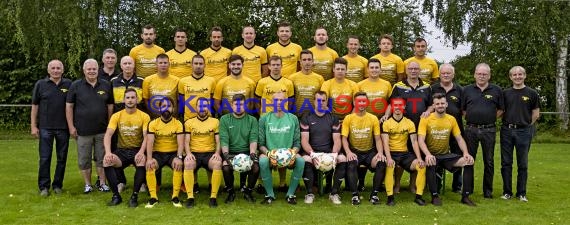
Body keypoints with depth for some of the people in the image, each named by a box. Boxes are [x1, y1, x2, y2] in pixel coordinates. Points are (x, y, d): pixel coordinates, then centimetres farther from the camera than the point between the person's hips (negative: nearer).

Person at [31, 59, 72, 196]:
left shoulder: (69, 84, 3)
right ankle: (44, 186, 11)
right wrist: (33, 126, 0)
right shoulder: (40, 84, 2)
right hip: (45, 127, -1)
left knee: (62, 158, 7)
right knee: (44, 158, 2)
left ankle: (57, 185, 19)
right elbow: (35, 106, 4)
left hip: (63, 128, 1)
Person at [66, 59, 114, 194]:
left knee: (102, 158, 8)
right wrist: (71, 126, -5)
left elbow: (110, 106, 9)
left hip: (102, 130, 1)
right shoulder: (76, 86, 1)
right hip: (83, 131, -1)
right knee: (84, 159, 6)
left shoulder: (106, 85, 6)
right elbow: (69, 106, 1)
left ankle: (102, 183, 19)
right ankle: (87, 184, 19)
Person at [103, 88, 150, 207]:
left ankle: (135, 196, -20)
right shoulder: (116, 116, 4)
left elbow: (146, 137, -11)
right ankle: (116, 195, -14)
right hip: (121, 150, 2)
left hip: (137, 150, -2)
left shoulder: (144, 116, -1)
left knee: (142, 161, -35)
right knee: (107, 161, -27)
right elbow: (108, 135, -7)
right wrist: (108, 152, -25)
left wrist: (141, 152, -29)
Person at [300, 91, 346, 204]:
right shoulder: (306, 119, 6)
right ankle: (310, 193, -15)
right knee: (306, 159, -34)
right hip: (312, 151, -1)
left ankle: (334, 193, -12)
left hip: (329, 151, 2)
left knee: (342, 159, -28)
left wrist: (334, 154, -17)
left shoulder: (333, 119, 11)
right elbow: (304, 140, -4)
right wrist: (312, 153, -22)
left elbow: (337, 140, 4)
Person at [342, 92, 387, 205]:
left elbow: (378, 139, 3)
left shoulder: (373, 119, 4)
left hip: (369, 152, 2)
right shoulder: (348, 118, 1)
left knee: (381, 163, -26)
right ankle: (355, 194, -18)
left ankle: (374, 194, -11)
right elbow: (344, 138, -4)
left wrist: (380, 152, -16)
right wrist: (348, 152, -21)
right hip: (354, 152, -1)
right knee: (351, 164, -33)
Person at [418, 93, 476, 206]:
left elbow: (459, 139, 8)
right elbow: (421, 140, -16)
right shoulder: (426, 119, -7)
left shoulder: (451, 119, 6)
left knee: (468, 161, -16)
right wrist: (428, 154, -33)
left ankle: (465, 196, -7)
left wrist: (466, 153, -10)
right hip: (431, 155, -4)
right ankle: (435, 196, -22)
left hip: (446, 155, 4)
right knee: (430, 164, -37)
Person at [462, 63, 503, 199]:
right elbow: (462, 109, 10)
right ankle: (467, 190, 16)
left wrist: (491, 119, 2)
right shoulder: (467, 90, 6)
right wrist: (470, 118, 1)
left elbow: (500, 109, 11)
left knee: (489, 162, 6)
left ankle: (488, 190, 17)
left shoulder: (496, 90, 5)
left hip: (489, 130, 0)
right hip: (471, 130, 0)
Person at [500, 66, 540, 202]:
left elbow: (536, 114, 5)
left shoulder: (532, 93, 2)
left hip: (523, 131, -2)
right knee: (506, 163, 4)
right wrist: (508, 123, 2)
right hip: (506, 131, 2)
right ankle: (507, 192, 13)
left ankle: (521, 193, 12)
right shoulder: (505, 93, 8)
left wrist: (525, 125, 3)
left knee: (522, 164, 4)